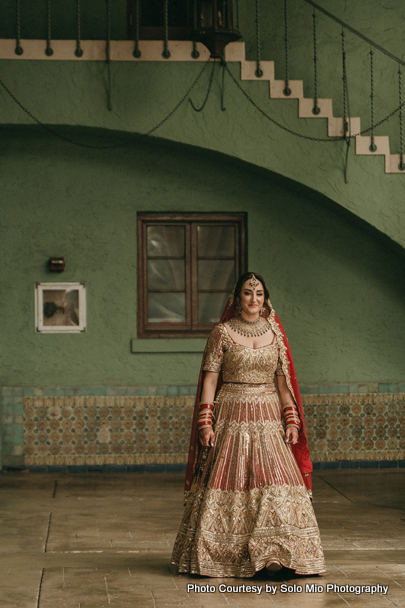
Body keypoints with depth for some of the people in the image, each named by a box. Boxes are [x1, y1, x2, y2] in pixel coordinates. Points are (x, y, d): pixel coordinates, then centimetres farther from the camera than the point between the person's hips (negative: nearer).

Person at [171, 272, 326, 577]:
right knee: (227, 480, -3)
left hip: (268, 417, 3)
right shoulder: (222, 333, 0)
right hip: (232, 416, -2)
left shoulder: (274, 333, 9)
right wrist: (205, 422, -8)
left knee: (274, 478, -6)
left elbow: (283, 381, 11)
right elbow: (210, 379, -1)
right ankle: (214, 552, 8)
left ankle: (272, 553, 0)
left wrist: (291, 420, 3)